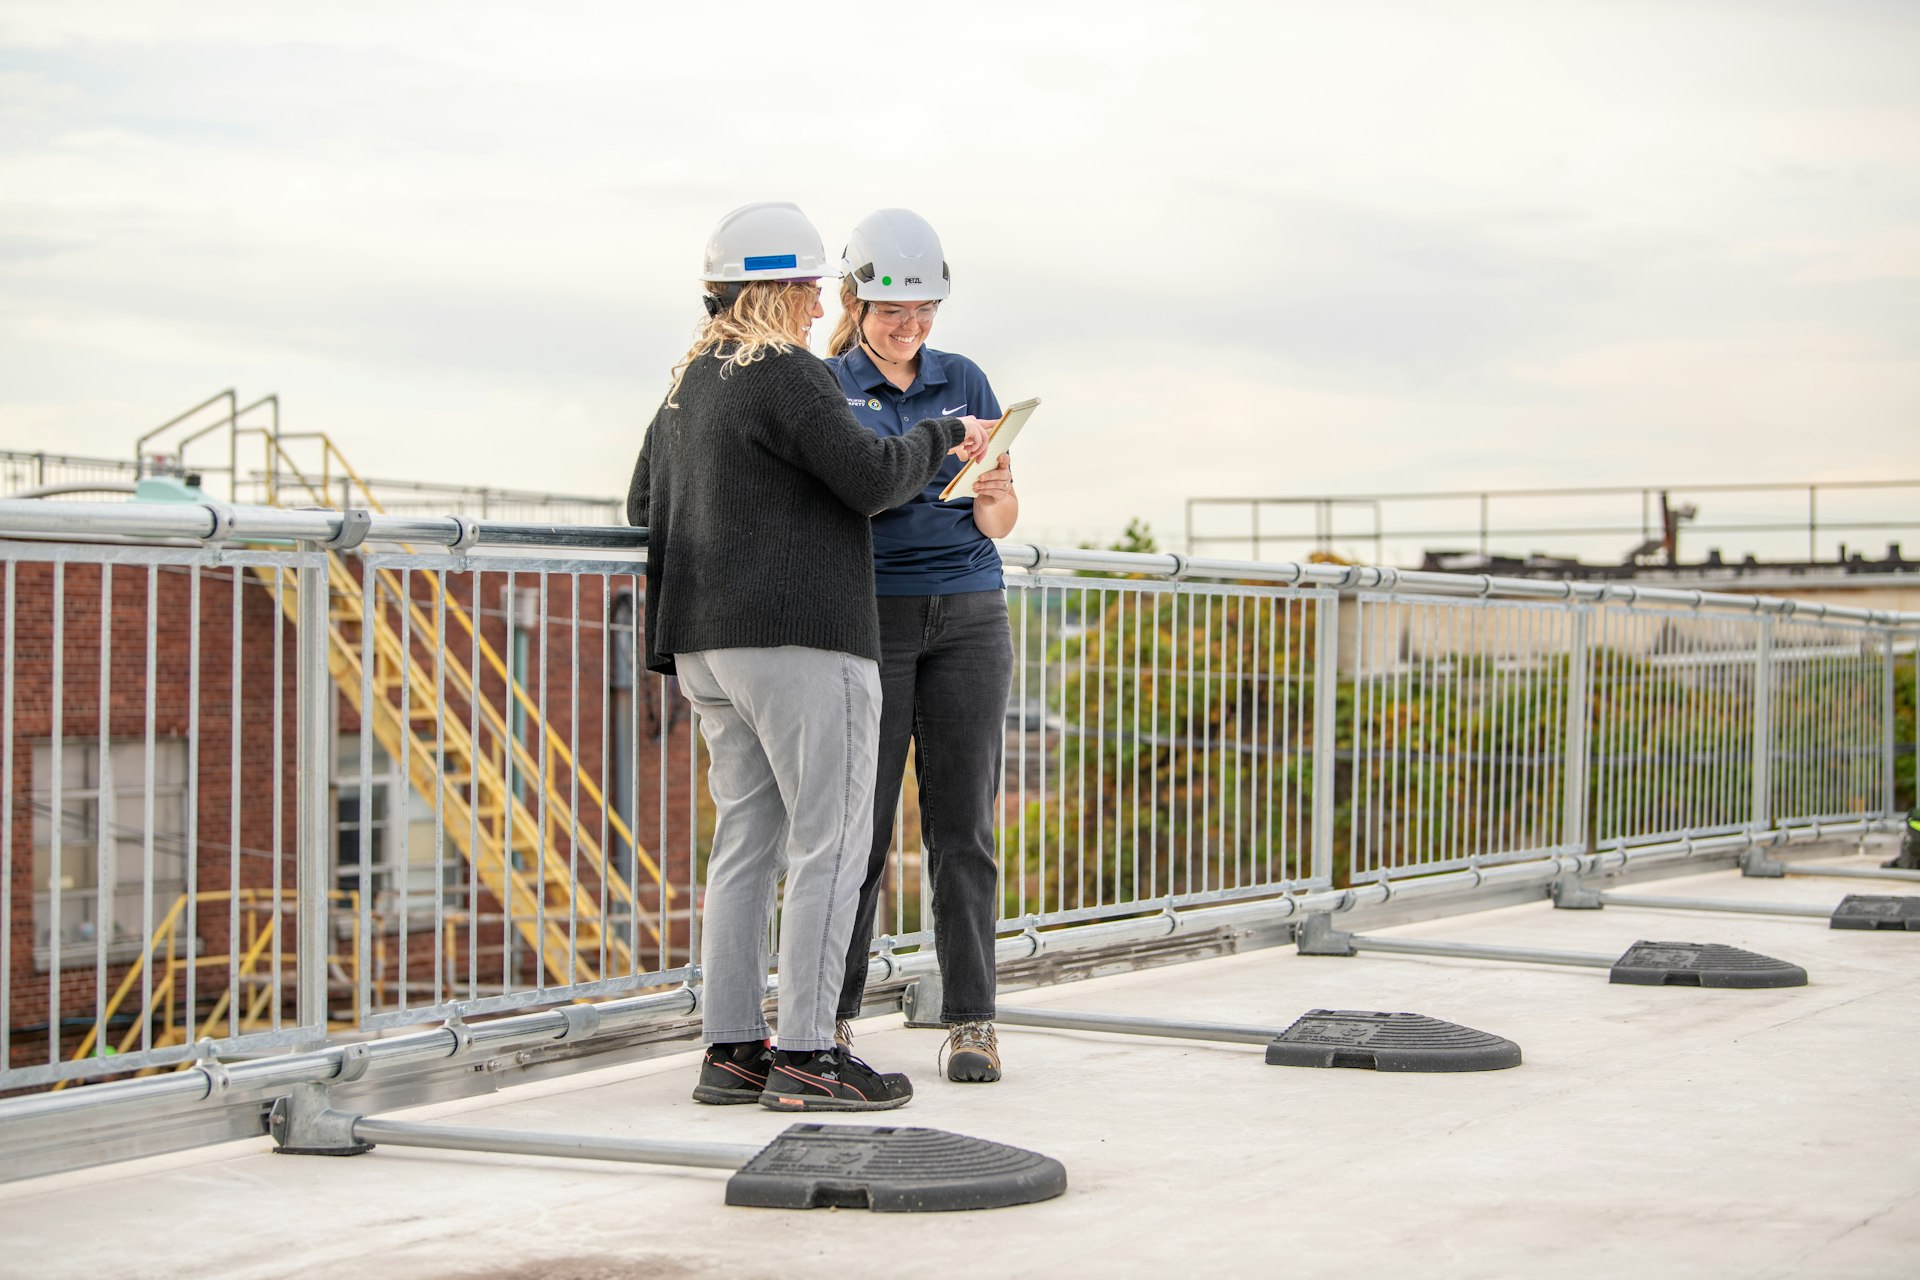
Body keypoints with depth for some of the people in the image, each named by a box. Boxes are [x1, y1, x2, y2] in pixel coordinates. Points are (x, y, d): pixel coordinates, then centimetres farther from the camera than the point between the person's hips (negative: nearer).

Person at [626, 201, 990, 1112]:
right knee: (830, 840, -5)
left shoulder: (686, 387, 17)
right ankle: (804, 1055, -7)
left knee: (745, 839, 10)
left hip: (706, 642, 9)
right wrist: (941, 437, 1)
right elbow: (873, 476, -15)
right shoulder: (785, 376, -11)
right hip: (800, 636, -9)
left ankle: (730, 1048, 9)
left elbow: (644, 504, 25)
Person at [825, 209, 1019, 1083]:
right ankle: (832, 1021, 6)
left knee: (962, 826, 0)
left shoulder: (964, 380, 12)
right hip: (867, 613, -3)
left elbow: (1003, 519, 11)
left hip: (968, 616, 3)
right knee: (857, 823, -4)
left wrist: (989, 500, -13)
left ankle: (969, 1022, 4)